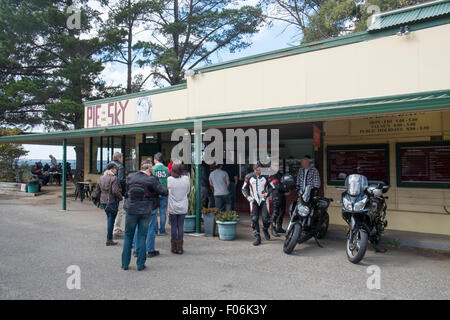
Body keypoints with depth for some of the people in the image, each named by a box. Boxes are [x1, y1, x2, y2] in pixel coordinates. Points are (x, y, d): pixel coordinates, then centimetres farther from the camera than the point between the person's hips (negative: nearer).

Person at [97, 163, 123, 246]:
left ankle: (109, 238, 23)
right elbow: (115, 191, -21)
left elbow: (98, 191, 13)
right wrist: (120, 197, -7)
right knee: (111, 220, 1)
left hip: (103, 201, 7)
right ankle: (109, 240, 4)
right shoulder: (114, 178, -14)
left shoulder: (101, 178, 10)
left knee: (109, 219, 18)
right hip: (112, 202, -7)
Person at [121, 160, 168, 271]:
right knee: (142, 237, 8)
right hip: (145, 211, -2)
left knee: (128, 236, 14)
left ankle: (125, 263, 19)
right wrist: (160, 184, 9)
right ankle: (140, 264, 12)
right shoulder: (151, 179, -11)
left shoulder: (130, 177, -1)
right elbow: (164, 192, -10)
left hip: (131, 210, 2)